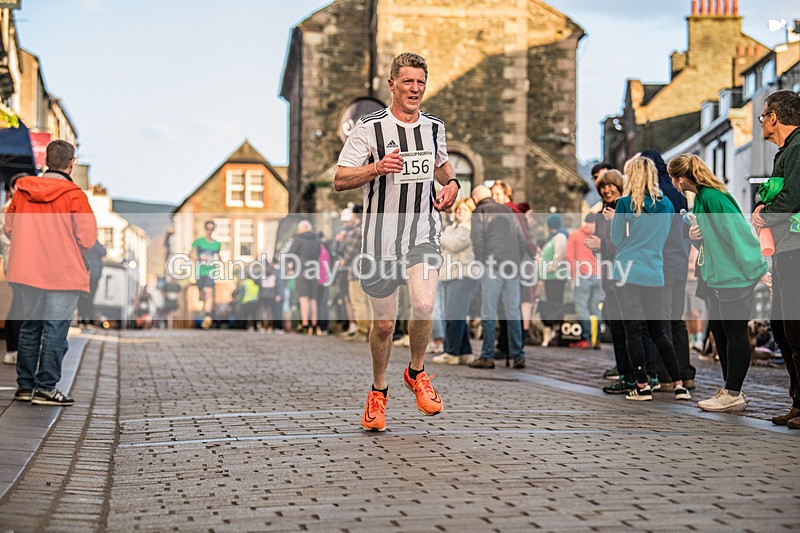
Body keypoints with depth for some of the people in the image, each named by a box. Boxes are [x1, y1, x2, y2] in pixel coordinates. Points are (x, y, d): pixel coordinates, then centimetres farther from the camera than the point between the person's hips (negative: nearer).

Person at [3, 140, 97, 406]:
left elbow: (8, 228, 10)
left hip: (26, 272, 6)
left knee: (31, 327, 16)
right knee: (55, 330, 1)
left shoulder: (22, 191, 3)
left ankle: (25, 384, 22)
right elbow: (87, 237, -14)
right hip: (63, 274, -5)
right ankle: (45, 388, 3)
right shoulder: (74, 195, -12)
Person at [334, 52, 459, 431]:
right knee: (384, 322, 6)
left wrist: (451, 184, 7)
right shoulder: (369, 128, -7)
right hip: (381, 237, -2)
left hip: (424, 233, 2)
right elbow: (339, 180, -9)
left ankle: (416, 372, 7)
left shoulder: (434, 127, 8)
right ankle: (378, 391, 31)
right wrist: (377, 167, -25)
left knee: (423, 304, -21)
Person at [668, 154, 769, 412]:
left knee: (734, 332, -3)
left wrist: (755, 269, -23)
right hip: (718, 277, 10)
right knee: (719, 331, 14)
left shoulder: (712, 197, -18)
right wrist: (694, 236, 0)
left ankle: (733, 395, 3)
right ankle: (730, 390, 23)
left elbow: (739, 231, -22)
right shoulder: (701, 198, 13)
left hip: (734, 277, -10)